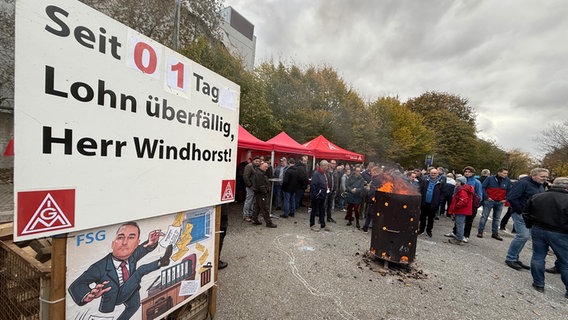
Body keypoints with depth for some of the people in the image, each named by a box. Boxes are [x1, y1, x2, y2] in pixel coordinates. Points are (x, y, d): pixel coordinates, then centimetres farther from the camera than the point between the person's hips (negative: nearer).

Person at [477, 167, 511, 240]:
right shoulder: (490, 178, -8)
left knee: (496, 218, 13)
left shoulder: (507, 181, 4)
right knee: (484, 216, 0)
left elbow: (509, 191, 12)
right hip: (489, 201, -4)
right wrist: (486, 197, -12)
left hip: (500, 202, 4)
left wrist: (506, 199, 0)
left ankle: (495, 233, 23)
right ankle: (480, 231, 7)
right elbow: (483, 187, -6)